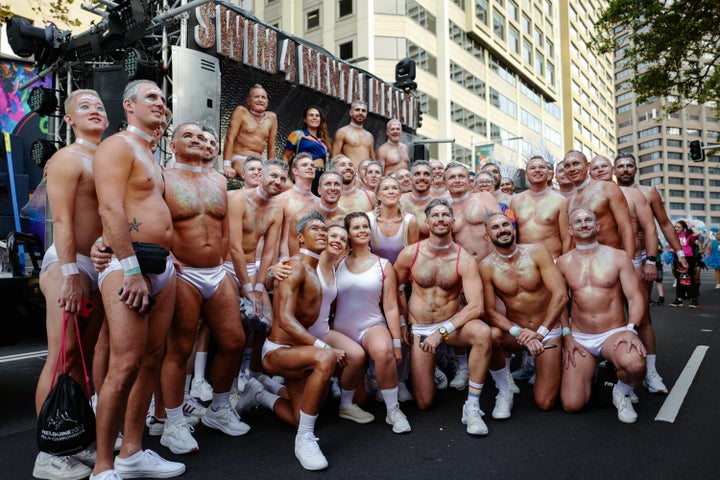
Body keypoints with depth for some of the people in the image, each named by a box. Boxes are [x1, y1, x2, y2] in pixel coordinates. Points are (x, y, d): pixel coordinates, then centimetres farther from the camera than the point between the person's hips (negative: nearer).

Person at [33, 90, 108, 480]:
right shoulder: (68, 158, -5)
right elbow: (62, 220, -13)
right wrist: (71, 274, -20)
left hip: (98, 266, 8)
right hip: (68, 264, -7)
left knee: (84, 358, 11)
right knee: (62, 359, -6)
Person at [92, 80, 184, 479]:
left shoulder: (151, 157, 24)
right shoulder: (117, 146, -4)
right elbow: (111, 209, -17)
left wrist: (166, 265, 16)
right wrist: (132, 270, -22)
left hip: (162, 266, 9)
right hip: (127, 264, -9)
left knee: (152, 360, 9)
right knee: (125, 366, -11)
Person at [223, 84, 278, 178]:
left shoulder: (271, 117, 12)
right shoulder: (241, 111, 1)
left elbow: (271, 146, 14)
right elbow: (230, 138, -7)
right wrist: (227, 165, -16)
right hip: (238, 158, -5)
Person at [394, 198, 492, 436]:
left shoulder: (464, 259, -12)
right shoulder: (410, 254, -7)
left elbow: (476, 306, -20)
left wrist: (442, 331, -26)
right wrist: (401, 323, 1)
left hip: (453, 322, -1)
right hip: (419, 329, 1)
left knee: (483, 333, -36)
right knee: (424, 403, 0)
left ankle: (472, 407, -21)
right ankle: (431, 362, 34)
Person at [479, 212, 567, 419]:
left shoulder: (536, 251, -11)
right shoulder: (486, 266, -11)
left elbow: (561, 295, -15)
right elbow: (489, 311, -13)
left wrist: (539, 333, -21)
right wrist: (519, 333, -28)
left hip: (548, 331, 0)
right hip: (513, 329, 0)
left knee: (545, 404, -5)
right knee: (490, 336, -36)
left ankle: (555, 368, 30)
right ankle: (504, 392, -8)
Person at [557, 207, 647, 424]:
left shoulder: (618, 257, 1)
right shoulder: (563, 262, 5)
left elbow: (635, 297, -3)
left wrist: (630, 329, -20)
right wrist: (566, 335, -3)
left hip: (614, 333, -1)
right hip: (579, 338, 1)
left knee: (634, 364, -38)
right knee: (572, 404, -13)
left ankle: (622, 393, 0)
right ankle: (589, 373, 23)